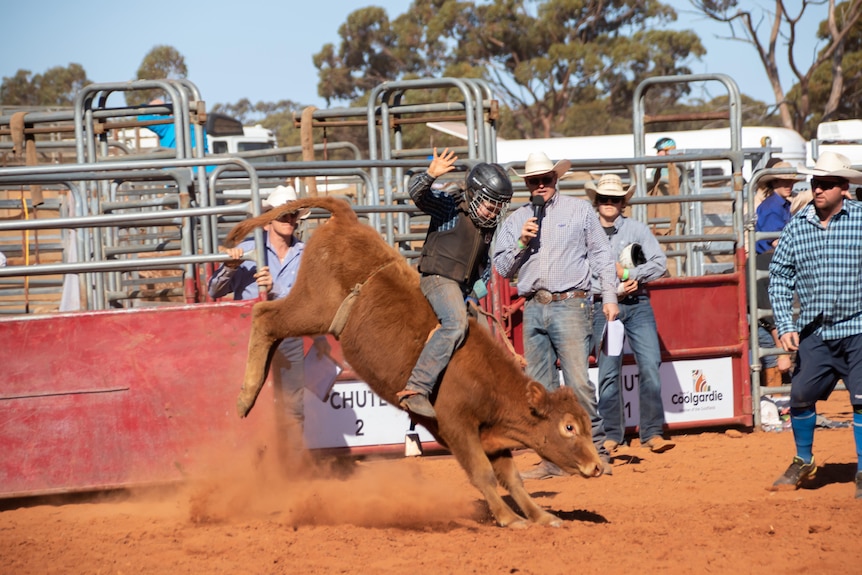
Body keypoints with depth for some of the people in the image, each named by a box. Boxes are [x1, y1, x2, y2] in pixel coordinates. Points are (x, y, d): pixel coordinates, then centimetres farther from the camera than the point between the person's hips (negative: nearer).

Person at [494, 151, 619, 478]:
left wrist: (610, 297, 1)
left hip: (570, 304, -4)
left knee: (578, 382, -12)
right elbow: (502, 268, 13)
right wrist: (521, 242, -4)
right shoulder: (515, 220, 15)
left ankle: (597, 452, -6)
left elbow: (601, 255, 9)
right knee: (540, 389, 3)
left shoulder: (579, 211, 9)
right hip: (533, 308, 4)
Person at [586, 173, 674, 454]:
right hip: (603, 306, 0)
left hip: (638, 305, 0)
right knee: (608, 373, 0)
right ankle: (612, 436, 9)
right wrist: (613, 287, -11)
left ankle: (652, 433, -6)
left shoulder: (637, 229, 6)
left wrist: (627, 273, -10)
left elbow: (660, 263, -1)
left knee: (650, 366, -9)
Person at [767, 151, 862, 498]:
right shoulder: (797, 226, 2)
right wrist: (785, 325, -1)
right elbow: (780, 276, 6)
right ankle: (803, 463, 24)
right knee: (800, 394, 2)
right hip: (813, 332, 3)